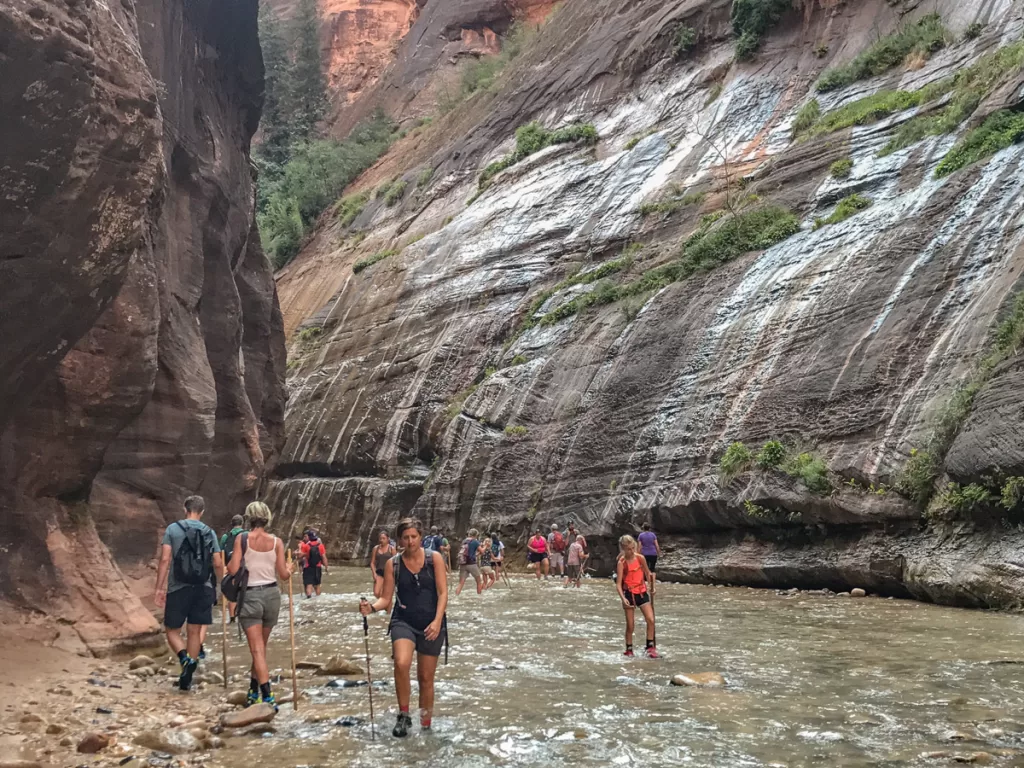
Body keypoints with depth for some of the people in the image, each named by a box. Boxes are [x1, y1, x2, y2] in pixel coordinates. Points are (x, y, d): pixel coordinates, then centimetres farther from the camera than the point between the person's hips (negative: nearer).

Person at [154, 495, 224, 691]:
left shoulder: (173, 529, 0)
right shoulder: (209, 532, 5)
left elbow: (165, 560, -7)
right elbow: (218, 564, 3)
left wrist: (159, 588, -4)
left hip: (178, 588, -2)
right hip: (202, 588, 2)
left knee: (172, 630, 10)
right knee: (194, 632, 9)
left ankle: (185, 658, -17)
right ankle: (187, 678, 12)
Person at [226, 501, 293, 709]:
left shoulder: (242, 539, -7)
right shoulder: (276, 541, -1)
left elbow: (233, 570, -9)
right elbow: (283, 574, -1)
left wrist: (228, 563, 13)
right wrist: (290, 570, 21)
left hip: (249, 595, -3)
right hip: (271, 594, 3)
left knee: (257, 649, -4)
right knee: (261, 646, 19)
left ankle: (268, 697, -12)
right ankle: (253, 691, 29)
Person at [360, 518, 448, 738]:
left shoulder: (434, 558, -5)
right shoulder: (393, 564, -1)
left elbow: (443, 593, -8)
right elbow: (386, 598, 2)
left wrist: (437, 621, -21)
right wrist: (372, 607, -20)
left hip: (431, 625, 0)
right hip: (403, 621, 0)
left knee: (426, 677, 8)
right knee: (401, 664, -27)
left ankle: (425, 726, 25)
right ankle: (403, 715, -7)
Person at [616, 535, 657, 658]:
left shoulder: (640, 558, -3)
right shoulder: (621, 563, -12)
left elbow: (647, 573, 15)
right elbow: (618, 584, -15)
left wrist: (651, 587, 15)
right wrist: (623, 598, -27)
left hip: (642, 592, 3)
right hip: (629, 594, -3)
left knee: (651, 620, -10)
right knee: (630, 625, 4)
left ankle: (650, 647, 2)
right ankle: (629, 650, 19)